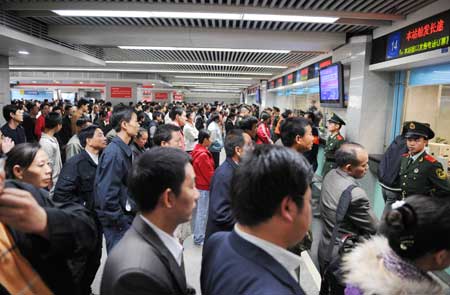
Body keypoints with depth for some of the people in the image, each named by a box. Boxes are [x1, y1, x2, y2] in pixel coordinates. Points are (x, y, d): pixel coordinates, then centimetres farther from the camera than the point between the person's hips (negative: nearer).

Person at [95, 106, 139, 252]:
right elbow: (107, 192, -23)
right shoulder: (114, 152, -20)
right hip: (117, 221, -8)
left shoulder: (124, 150, 6)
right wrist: (120, 221, -17)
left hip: (125, 215, 8)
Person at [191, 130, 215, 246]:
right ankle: (199, 238, 13)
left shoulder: (196, 151, 6)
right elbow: (209, 173, -19)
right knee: (202, 213, 1)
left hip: (199, 185, 10)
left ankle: (198, 234, 34)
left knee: (199, 211, 20)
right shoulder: (203, 155, -24)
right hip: (204, 187, -10)